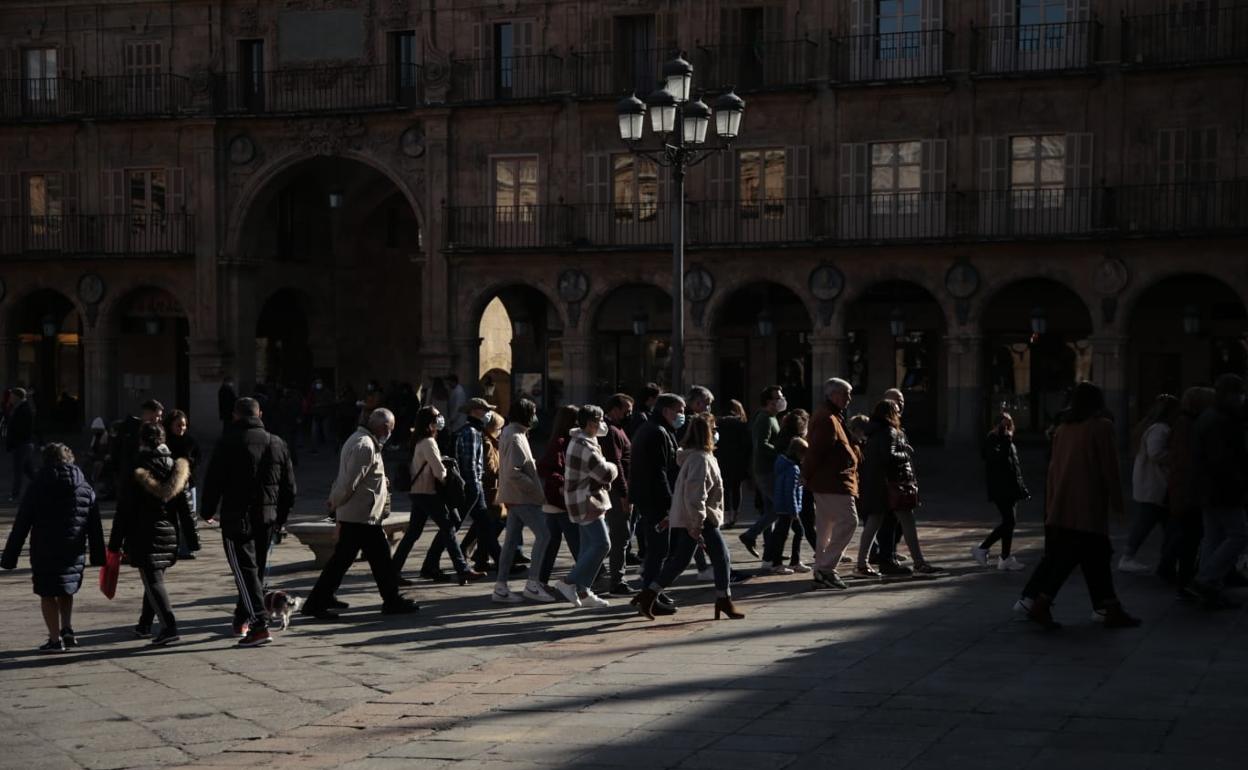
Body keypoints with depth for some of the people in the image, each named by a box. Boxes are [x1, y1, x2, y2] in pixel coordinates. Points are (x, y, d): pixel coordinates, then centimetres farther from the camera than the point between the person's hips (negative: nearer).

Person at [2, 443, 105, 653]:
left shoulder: (38, 486, -4)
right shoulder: (85, 488, 5)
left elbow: (21, 525, -4)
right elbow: (95, 527, 8)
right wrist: (98, 556, 14)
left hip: (44, 552, -3)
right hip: (74, 551, 3)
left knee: (48, 594, 7)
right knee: (66, 591, 23)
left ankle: (55, 639, 3)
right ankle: (67, 630, 10)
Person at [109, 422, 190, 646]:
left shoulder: (137, 469, -9)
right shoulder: (176, 466, 8)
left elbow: (125, 508, -8)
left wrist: (115, 542, -4)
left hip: (144, 535, -6)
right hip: (169, 533, 6)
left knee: (153, 581, -7)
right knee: (154, 578, 19)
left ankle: (170, 627, -20)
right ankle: (144, 625, 30)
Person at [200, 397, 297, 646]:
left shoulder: (228, 442, -7)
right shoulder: (277, 443, 9)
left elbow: (214, 481, -7)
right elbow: (289, 486, 13)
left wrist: (207, 512, 7)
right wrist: (281, 517, 23)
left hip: (236, 516, -5)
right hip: (268, 518, 5)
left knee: (245, 569, -6)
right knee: (258, 569, 17)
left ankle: (259, 625, -17)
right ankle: (242, 621, 30)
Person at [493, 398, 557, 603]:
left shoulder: (511, 433, 16)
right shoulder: (515, 438, -16)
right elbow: (513, 472, -22)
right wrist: (536, 488, -18)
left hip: (515, 496, 10)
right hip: (522, 496, -10)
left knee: (511, 540, 9)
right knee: (543, 534, -8)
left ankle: (501, 587, 10)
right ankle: (532, 583, -8)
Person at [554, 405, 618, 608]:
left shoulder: (578, 440, 14)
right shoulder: (585, 446, -20)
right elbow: (606, 473, -24)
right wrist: (613, 467, -3)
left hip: (584, 501, 11)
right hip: (587, 501, -11)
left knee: (588, 546, 12)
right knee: (602, 544, -12)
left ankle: (583, 592, 14)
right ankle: (569, 582, -12)